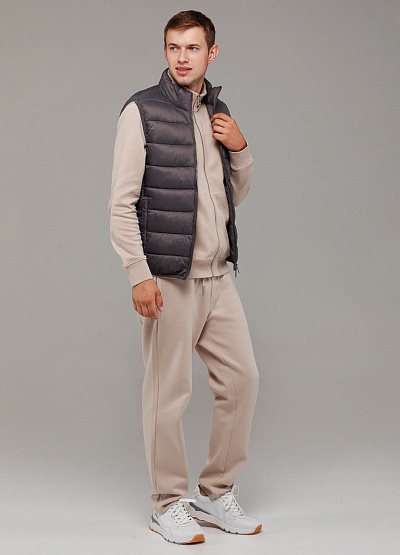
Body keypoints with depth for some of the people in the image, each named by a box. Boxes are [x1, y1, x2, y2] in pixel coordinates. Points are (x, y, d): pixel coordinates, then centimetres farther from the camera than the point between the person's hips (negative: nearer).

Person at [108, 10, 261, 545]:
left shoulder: (217, 111, 13)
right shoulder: (142, 110, -6)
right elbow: (122, 203, -10)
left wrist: (240, 149, 3)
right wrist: (139, 274, -16)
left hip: (217, 275, 7)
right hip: (168, 278, -6)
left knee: (242, 378, 7)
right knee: (168, 393, 1)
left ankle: (215, 494, 22)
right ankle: (169, 505, 15)